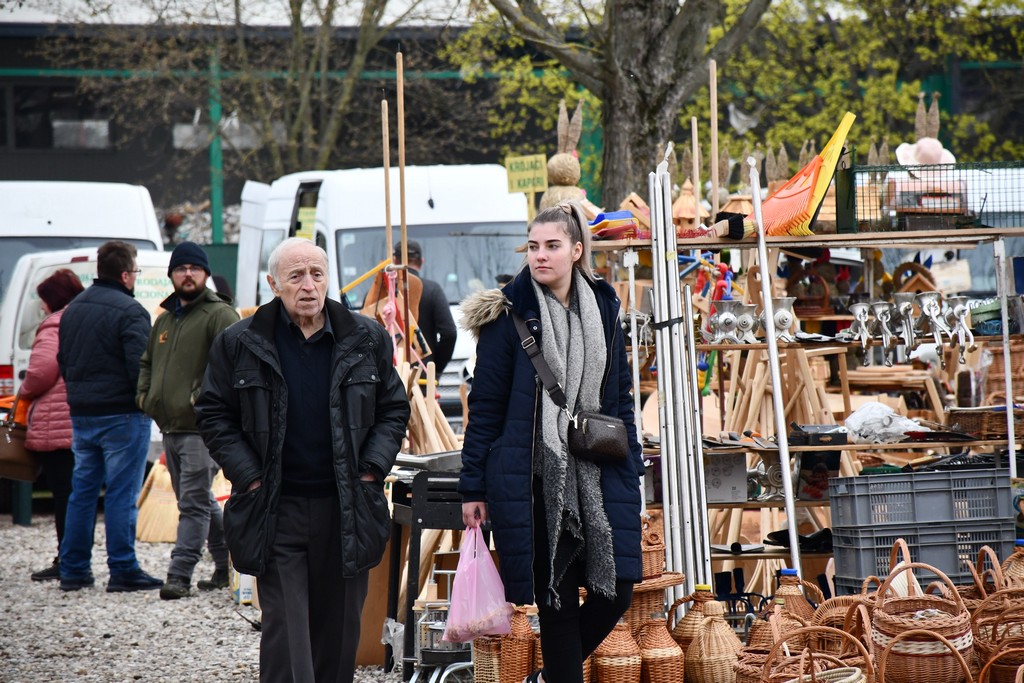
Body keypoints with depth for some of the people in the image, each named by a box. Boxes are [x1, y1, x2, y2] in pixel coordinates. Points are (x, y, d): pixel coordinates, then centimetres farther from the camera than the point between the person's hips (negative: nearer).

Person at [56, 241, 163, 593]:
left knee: (82, 491, 12)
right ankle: (123, 570, -4)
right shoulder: (129, 312, -15)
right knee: (121, 494, -4)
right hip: (122, 415, -7)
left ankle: (73, 569, 13)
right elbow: (140, 367, -21)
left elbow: (62, 361, 20)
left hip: (81, 414, 8)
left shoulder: (73, 309, 12)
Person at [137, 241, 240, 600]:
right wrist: (144, 392, 15)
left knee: (194, 503, -10)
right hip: (170, 428, 9)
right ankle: (228, 565, 25)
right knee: (201, 502, 15)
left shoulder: (219, 315, -7)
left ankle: (180, 574, -13)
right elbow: (147, 362, 32)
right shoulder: (165, 319, 20)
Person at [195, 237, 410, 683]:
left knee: (340, 629, 10)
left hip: (347, 509, 2)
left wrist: (372, 467, 1)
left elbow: (394, 408, 13)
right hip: (276, 511, -2)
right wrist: (247, 475, -4)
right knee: (285, 629, -7)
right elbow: (213, 415, 6)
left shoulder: (366, 340, 5)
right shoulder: (239, 344, -1)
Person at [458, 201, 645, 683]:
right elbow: (485, 405, -3)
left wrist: (630, 469, 11)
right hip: (534, 478, -4)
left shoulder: (603, 308, 10)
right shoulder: (509, 314, -3)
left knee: (617, 589, -2)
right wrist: (474, 486, -6)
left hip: (596, 477, 4)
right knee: (557, 600, -2)